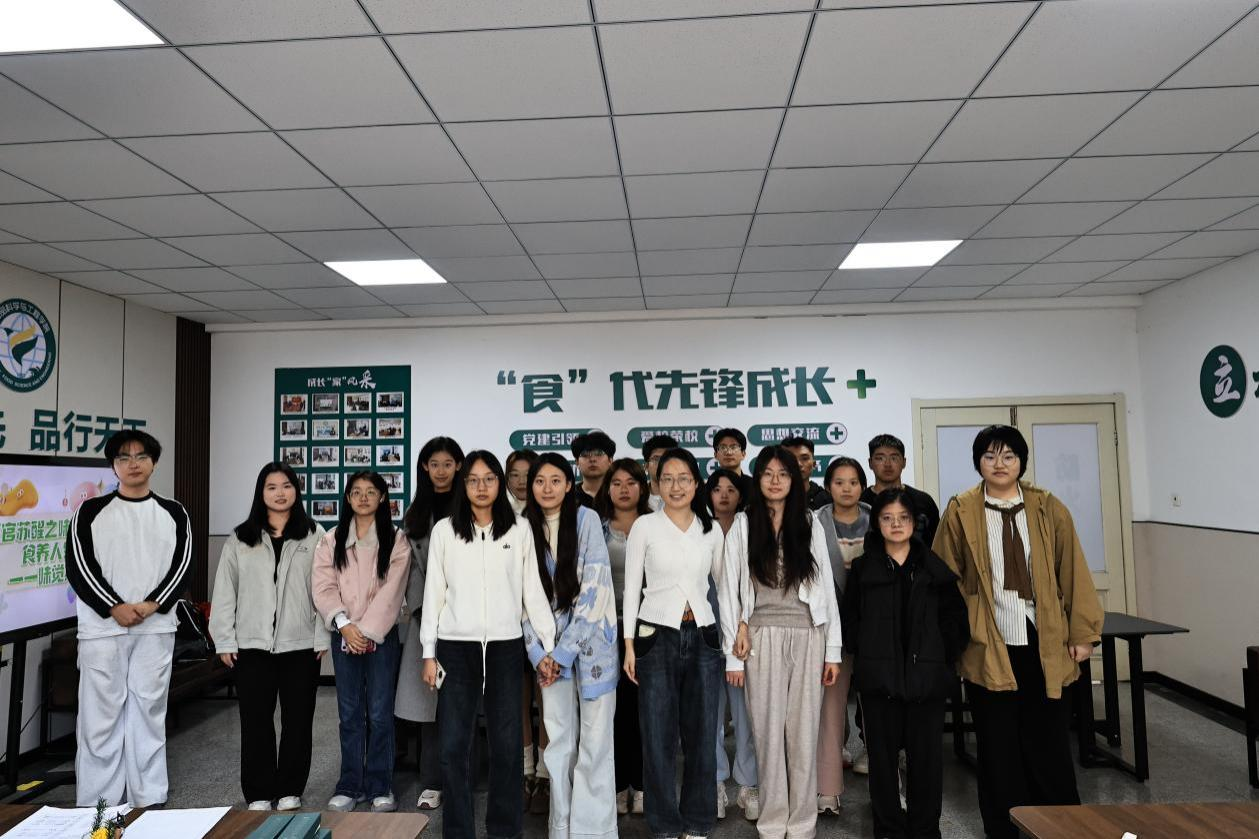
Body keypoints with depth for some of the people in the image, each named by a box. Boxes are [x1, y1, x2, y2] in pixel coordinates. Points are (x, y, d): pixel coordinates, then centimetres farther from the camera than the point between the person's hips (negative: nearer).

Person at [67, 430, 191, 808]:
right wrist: (115, 608, -13)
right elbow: (78, 567, -4)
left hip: (156, 629, 1)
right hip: (102, 628, -1)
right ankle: (96, 806, 11)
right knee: (100, 718, 2)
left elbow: (183, 565, 2)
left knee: (149, 714, 7)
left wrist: (151, 605, -12)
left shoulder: (173, 513, 8)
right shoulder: (91, 511, 4)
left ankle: (150, 801, 15)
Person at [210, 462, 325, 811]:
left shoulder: (314, 536, -1)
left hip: (301, 643, -1)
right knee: (255, 720, 8)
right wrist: (224, 640, 0)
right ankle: (258, 794, 22)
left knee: (297, 720, 8)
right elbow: (224, 592, 4)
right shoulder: (240, 539, 4)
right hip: (252, 644, 1)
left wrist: (322, 637, -7)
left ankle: (290, 791, 23)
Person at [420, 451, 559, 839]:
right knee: (454, 745, 4)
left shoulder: (519, 530, 4)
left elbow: (532, 590, 5)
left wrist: (549, 645, 1)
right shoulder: (444, 530, 4)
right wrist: (428, 652, 2)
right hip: (456, 647, 0)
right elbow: (433, 593, 5)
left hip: (505, 647, 0)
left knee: (506, 743, 5)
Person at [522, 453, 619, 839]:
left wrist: (565, 651, -13)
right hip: (550, 644, 3)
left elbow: (595, 587, -13)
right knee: (558, 740, 9)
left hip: (591, 638, -3)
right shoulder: (526, 528, 3)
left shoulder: (586, 518, -8)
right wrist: (539, 652, -5)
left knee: (594, 739, 1)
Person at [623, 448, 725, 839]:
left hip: (702, 636, 3)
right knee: (659, 736, 6)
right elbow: (632, 587, 0)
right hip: (657, 636, -2)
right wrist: (629, 644, -4)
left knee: (702, 734, 8)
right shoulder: (644, 526, -1)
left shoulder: (711, 529, 7)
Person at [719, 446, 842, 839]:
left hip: (808, 636, 1)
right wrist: (733, 654, -2)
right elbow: (730, 590, 2)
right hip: (763, 638, -1)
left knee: (804, 732, 6)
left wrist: (833, 650, 3)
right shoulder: (742, 527, 2)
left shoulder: (810, 525, 6)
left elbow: (826, 587, 6)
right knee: (769, 731, 5)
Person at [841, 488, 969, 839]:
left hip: (926, 677, 1)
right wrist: (865, 654, -3)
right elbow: (849, 619, 4)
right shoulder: (863, 568, 4)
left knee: (926, 755, 6)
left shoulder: (934, 567, 6)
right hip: (879, 677, 0)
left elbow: (955, 617, 7)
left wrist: (942, 657, 2)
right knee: (883, 755, 6)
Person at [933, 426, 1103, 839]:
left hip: (1045, 643, 1)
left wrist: (1082, 632, 2)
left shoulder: (1049, 509, 3)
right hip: (988, 645, -1)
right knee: (998, 744, 9)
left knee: (1048, 740, 9)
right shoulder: (960, 511, -1)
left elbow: (1073, 573, 4)